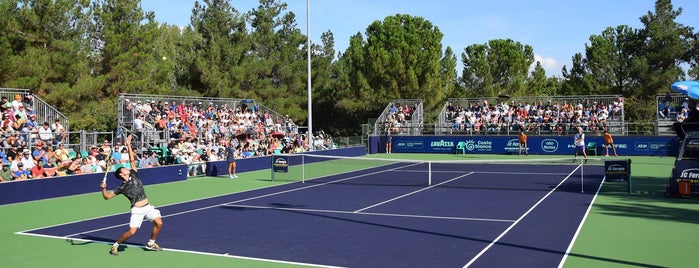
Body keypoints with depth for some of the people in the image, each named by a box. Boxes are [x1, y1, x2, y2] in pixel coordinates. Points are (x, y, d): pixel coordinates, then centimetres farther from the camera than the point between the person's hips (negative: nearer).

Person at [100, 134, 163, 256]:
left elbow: (132, 160, 9)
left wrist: (128, 145, 6)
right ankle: (115, 245, 11)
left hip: (147, 206, 5)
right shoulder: (121, 187, -3)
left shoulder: (134, 175, 8)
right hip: (137, 209, -5)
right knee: (132, 231, -13)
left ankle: (150, 244, 16)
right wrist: (103, 189, -23)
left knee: (159, 223, -6)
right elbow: (107, 197, -4)